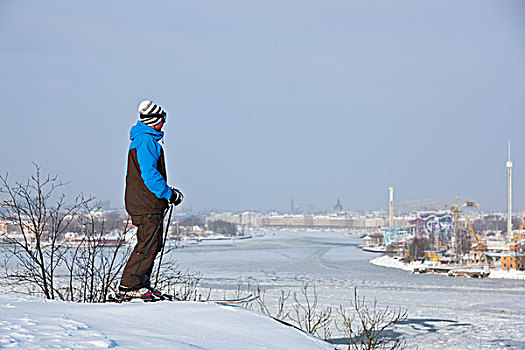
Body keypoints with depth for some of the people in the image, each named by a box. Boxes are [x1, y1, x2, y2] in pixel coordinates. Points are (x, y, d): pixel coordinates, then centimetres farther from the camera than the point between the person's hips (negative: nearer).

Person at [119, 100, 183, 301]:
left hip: (150, 204, 11)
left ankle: (141, 283, 16)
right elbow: (149, 175, -21)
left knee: (154, 244, 12)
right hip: (146, 205, -11)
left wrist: (167, 191, 19)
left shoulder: (143, 139, 19)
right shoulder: (146, 141, -15)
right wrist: (169, 194, -14)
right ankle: (128, 286, -7)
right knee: (148, 245, -9)